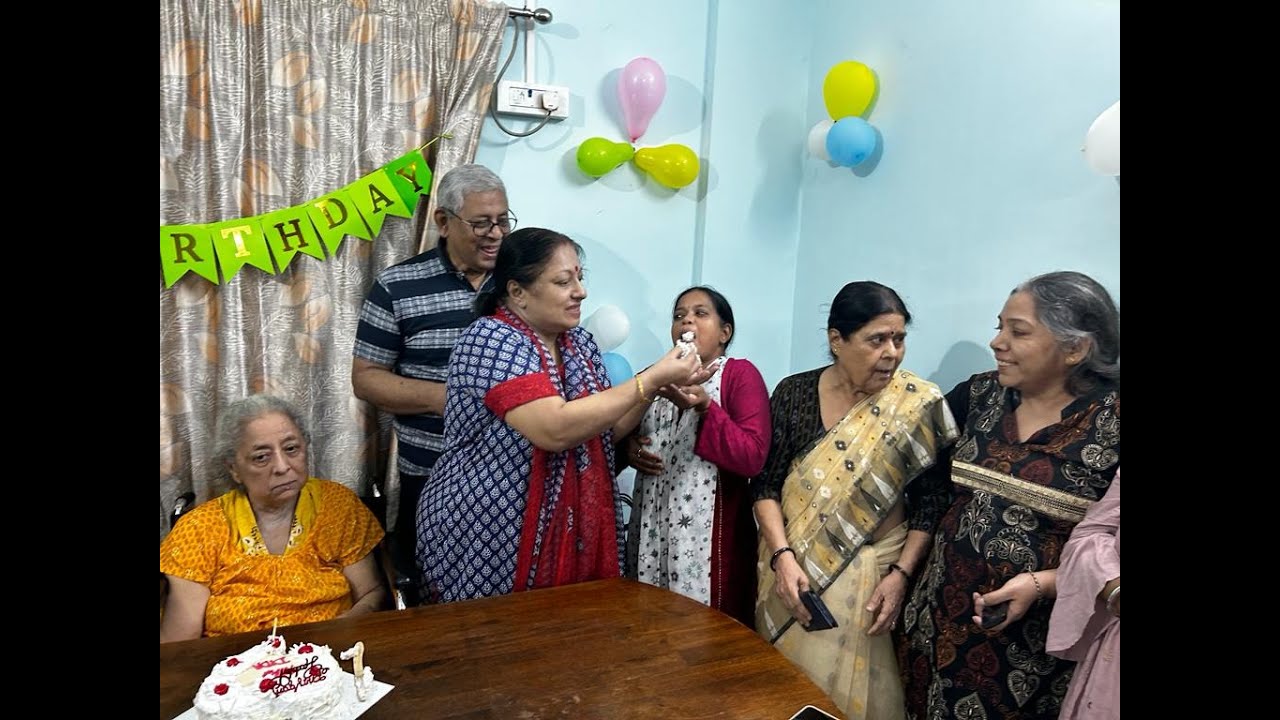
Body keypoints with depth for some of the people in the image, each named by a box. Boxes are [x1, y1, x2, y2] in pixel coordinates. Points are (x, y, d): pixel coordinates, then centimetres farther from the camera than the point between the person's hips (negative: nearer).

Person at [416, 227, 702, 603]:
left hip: (568, 535, 7)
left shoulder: (580, 342, 6)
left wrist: (654, 387, -8)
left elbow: (603, 427, 9)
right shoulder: (492, 340, -18)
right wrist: (650, 379, -24)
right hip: (485, 536, -7)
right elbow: (555, 429, -29)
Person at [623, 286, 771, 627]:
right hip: (652, 528, 5)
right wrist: (630, 448, 0)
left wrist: (704, 407, -23)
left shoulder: (741, 374, -5)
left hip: (710, 532, -5)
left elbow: (753, 457, -15)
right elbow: (628, 431, 22)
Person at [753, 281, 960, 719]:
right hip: (791, 569, 2)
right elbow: (766, 483, -3)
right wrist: (782, 555, -14)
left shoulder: (919, 405, -9)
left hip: (872, 574, -1)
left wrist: (901, 573, -12)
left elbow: (930, 502, -4)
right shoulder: (795, 393, -5)